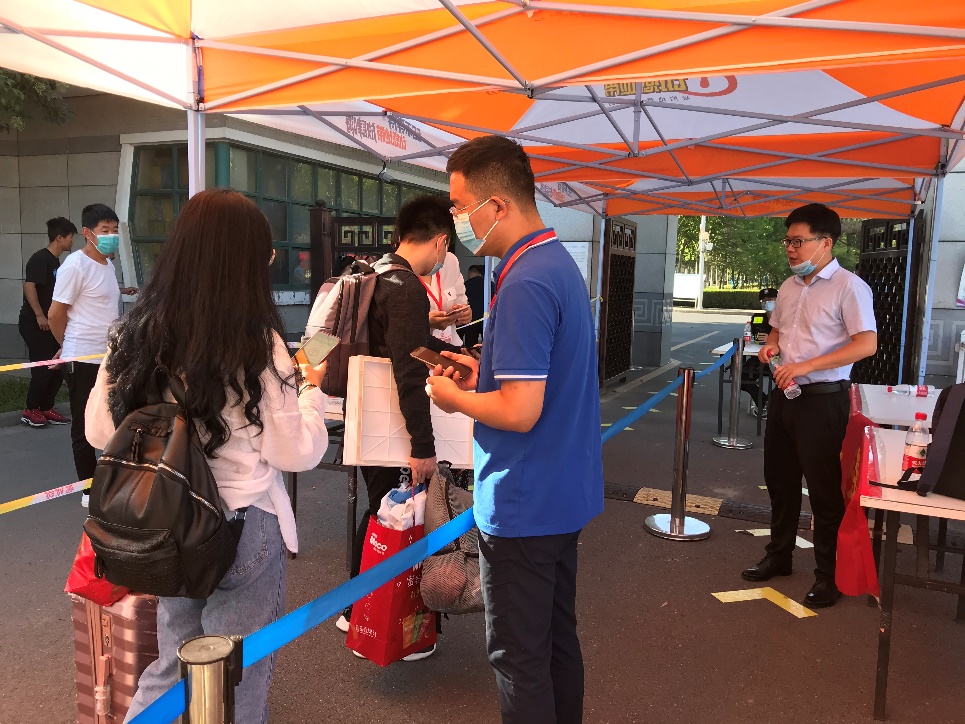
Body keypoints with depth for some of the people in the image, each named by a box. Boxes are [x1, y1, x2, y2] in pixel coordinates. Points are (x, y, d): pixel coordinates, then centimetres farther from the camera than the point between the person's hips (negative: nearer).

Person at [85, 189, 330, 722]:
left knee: (173, 663, 24)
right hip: (242, 527, -5)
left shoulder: (135, 333, -3)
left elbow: (99, 433, 5)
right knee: (239, 678, 15)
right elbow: (296, 453, -13)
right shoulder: (257, 344, -18)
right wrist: (312, 390, 3)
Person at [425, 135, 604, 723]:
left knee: (519, 658, 7)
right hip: (566, 496, 10)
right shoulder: (560, 262, 8)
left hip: (524, 507, -10)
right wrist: (484, 369, 9)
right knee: (558, 638, 23)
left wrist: (454, 396, -10)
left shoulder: (524, 284, -23)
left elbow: (520, 411, -26)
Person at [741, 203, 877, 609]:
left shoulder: (848, 287, -13)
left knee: (824, 489, 3)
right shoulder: (788, 287, 10)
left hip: (822, 399, -7)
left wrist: (807, 365, -26)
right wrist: (770, 346, 0)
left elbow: (867, 344, -20)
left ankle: (828, 575, 17)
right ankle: (778, 556, 32)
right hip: (783, 395, 8)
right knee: (779, 481, 16)